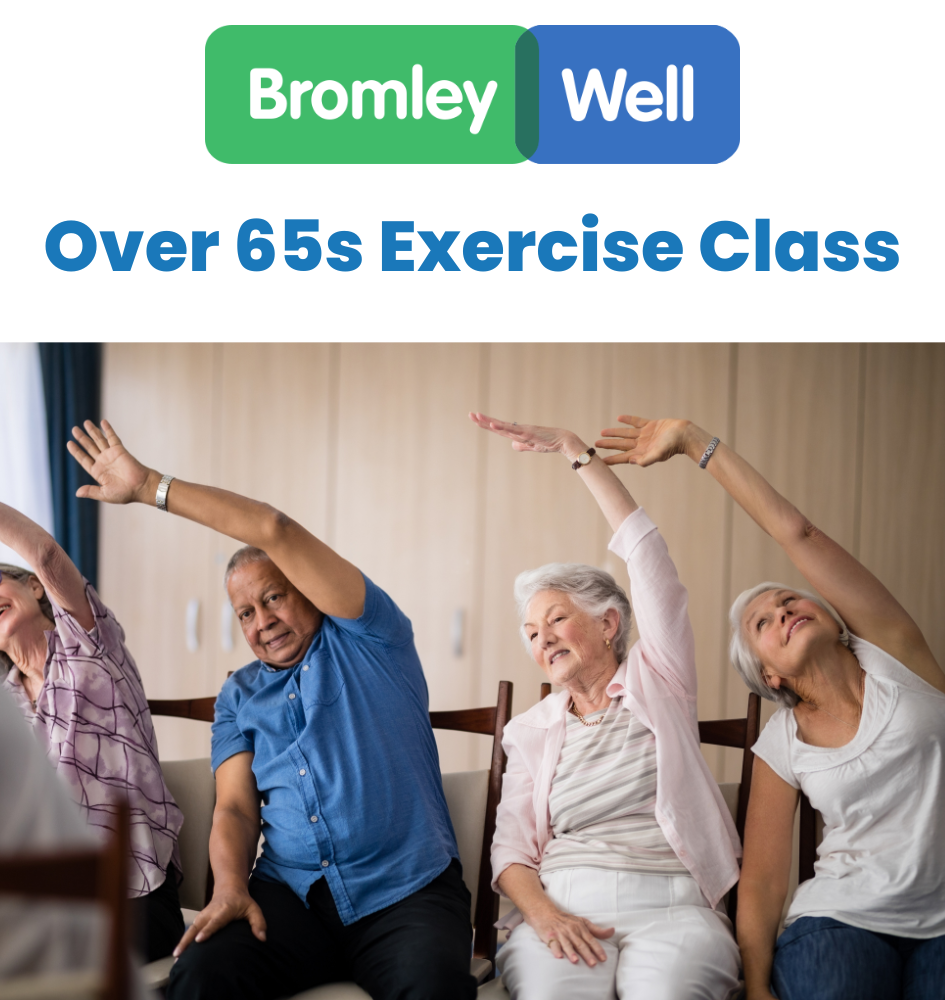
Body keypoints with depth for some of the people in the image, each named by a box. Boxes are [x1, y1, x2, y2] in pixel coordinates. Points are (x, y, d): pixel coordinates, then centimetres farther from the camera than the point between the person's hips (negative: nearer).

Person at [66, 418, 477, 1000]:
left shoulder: (366, 639, 6)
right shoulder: (241, 696, 21)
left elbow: (275, 531, -4)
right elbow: (236, 806, 10)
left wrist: (150, 486, 0)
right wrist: (229, 886, -12)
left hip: (407, 891, -3)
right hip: (291, 893, 4)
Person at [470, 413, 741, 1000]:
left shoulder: (655, 682, 14)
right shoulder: (531, 731, 20)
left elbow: (645, 551, 5)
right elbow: (511, 847, 11)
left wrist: (576, 450, 4)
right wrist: (542, 912, -11)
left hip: (671, 906, -1)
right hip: (563, 903, 1)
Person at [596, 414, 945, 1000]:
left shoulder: (892, 657, 1)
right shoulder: (782, 746, 5)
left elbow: (796, 534, -7)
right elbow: (762, 881, 5)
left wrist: (693, 440, -6)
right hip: (842, 920, 0)